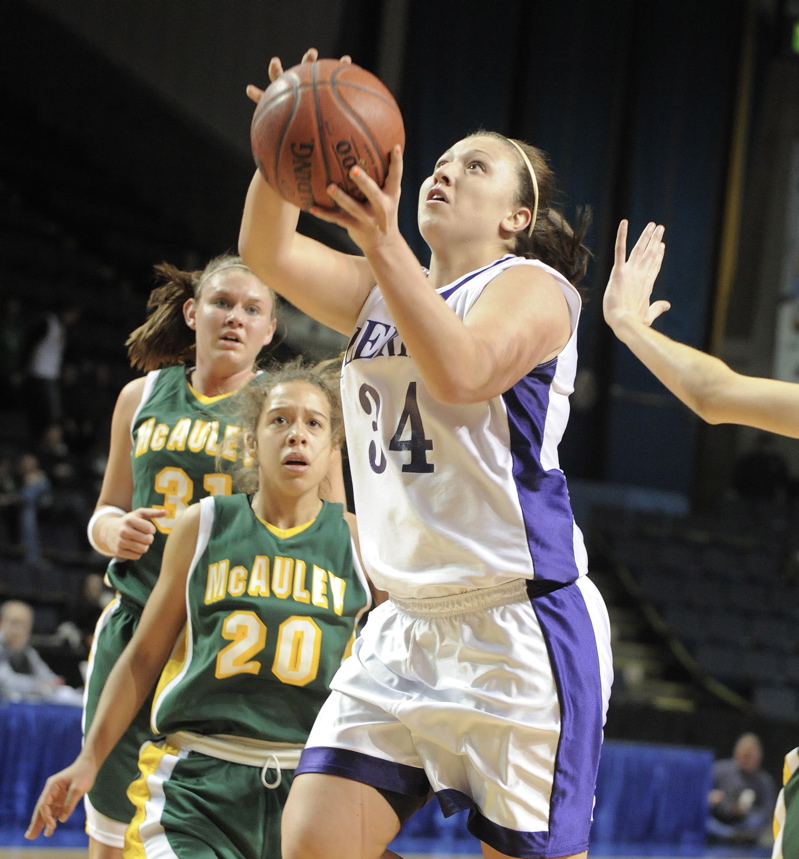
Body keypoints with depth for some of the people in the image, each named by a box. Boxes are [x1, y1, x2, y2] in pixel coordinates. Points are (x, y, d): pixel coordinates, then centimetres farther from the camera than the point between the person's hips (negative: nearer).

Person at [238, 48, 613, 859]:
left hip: (521, 627, -7)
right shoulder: (380, 292, 16)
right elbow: (268, 253, 1)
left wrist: (384, 247, -32)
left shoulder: (532, 286, -5)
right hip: (405, 627, 7)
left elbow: (461, 373, -25)